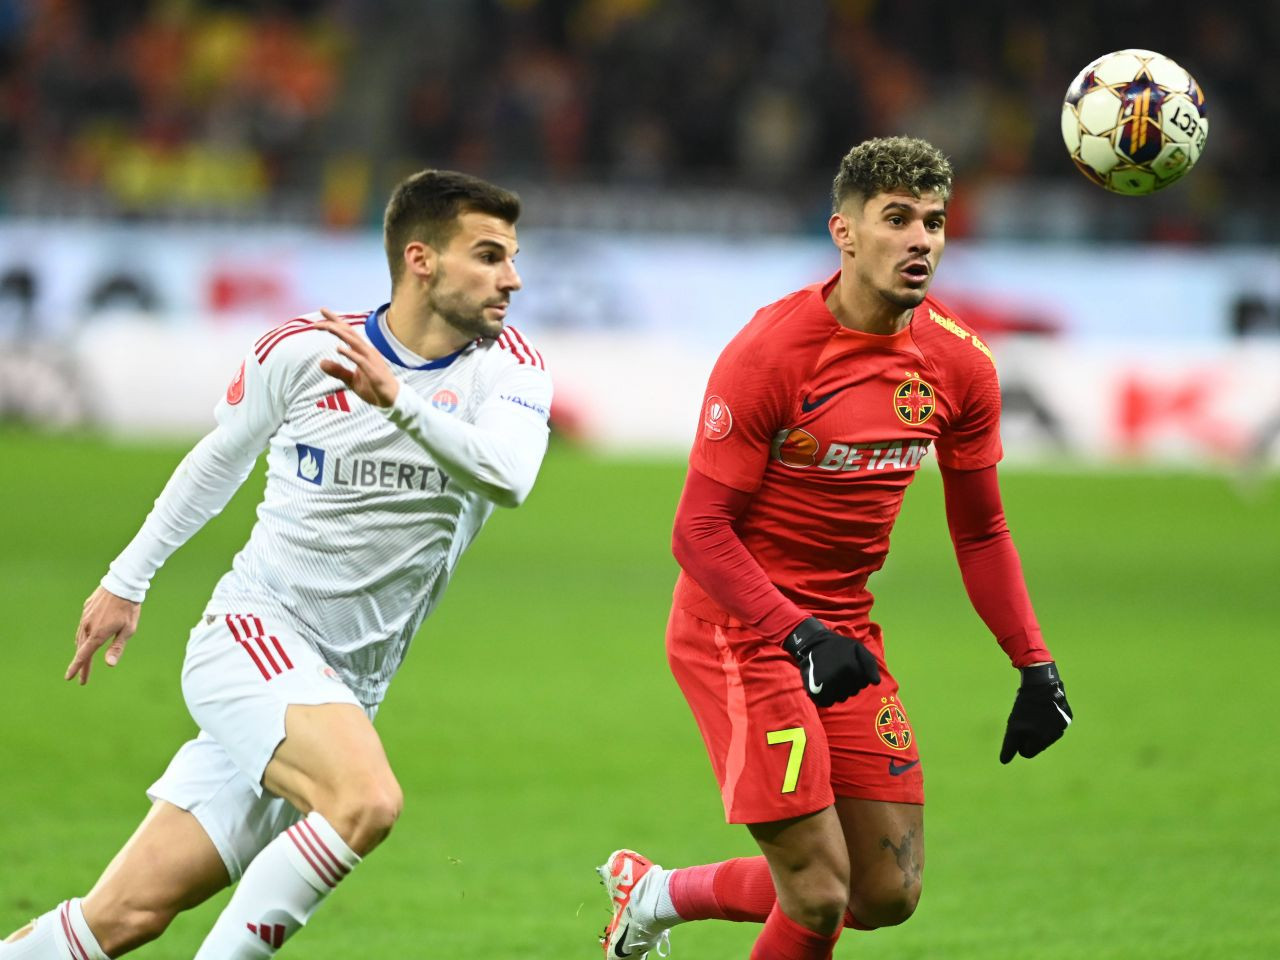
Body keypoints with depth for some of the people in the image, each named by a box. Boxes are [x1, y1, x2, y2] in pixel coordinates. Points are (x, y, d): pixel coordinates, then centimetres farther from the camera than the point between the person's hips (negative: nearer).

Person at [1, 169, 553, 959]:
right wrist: (128, 579, 23)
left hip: (342, 689, 3)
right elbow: (221, 457, 15)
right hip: (252, 632, -3)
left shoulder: (508, 368, -2)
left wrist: (399, 399, -37)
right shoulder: (303, 352, -4)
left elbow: (508, 479, -22)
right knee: (368, 800, -31)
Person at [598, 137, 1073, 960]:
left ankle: (656, 893, 27)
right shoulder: (770, 351, -18)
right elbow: (699, 530, -17)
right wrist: (800, 635, -28)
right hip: (738, 624, -7)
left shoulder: (960, 365, 0)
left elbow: (981, 532, 12)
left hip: (847, 628, 7)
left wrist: (1036, 668, 5)